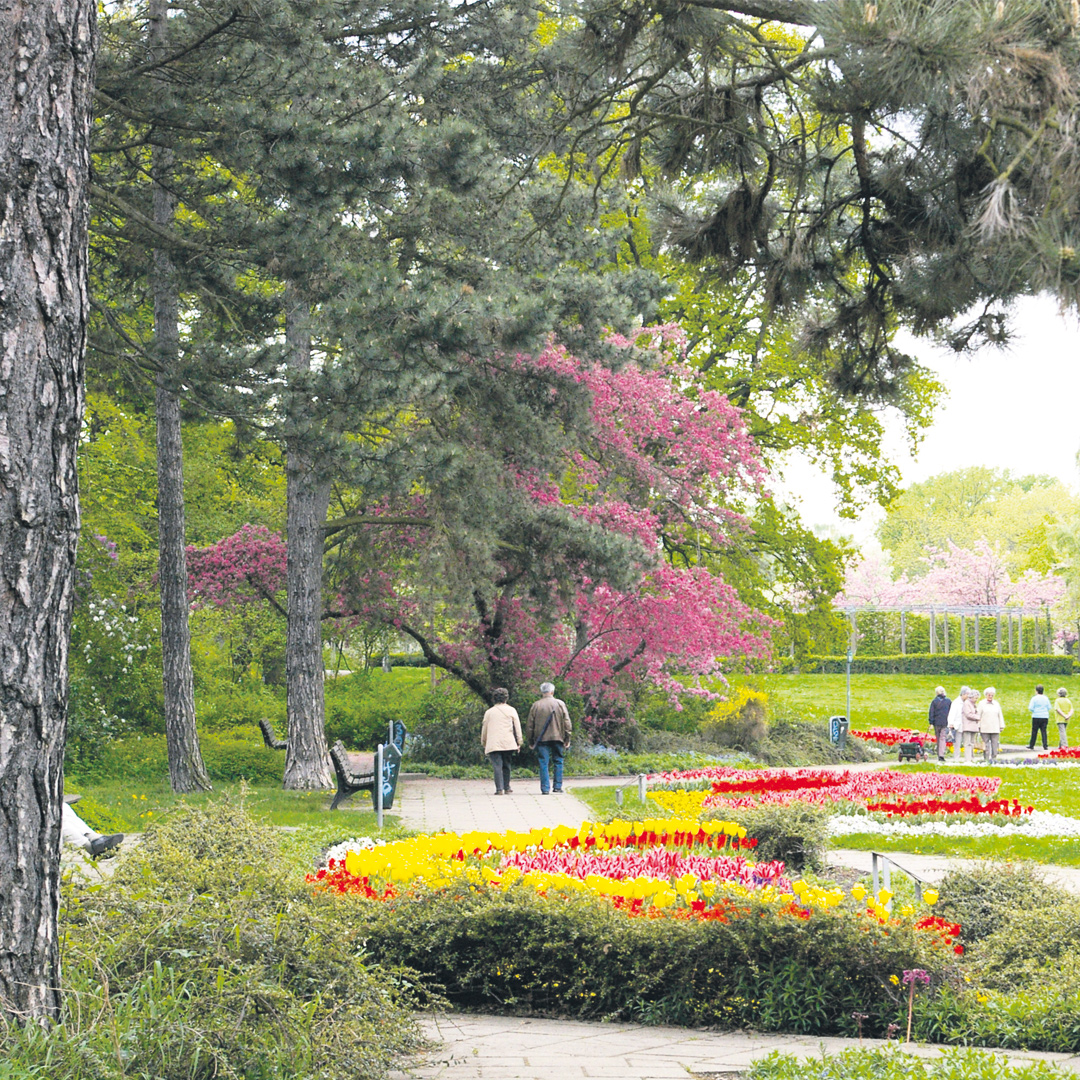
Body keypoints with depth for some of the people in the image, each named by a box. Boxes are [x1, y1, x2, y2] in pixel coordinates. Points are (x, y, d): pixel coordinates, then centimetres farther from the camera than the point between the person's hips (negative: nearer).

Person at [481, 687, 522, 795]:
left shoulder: (489, 712, 9)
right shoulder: (511, 710, 7)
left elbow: (484, 730, 12)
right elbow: (517, 727, 5)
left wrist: (483, 744, 22)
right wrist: (519, 742, 9)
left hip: (493, 745, -1)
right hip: (508, 743, 1)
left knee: (497, 766, -6)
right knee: (506, 766, 13)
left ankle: (499, 789, -17)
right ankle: (506, 788, 15)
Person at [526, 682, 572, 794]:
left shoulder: (536, 705, 3)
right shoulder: (560, 704, 3)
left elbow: (530, 725, 5)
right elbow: (567, 723, 2)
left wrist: (530, 741, 13)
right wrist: (567, 739, 7)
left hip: (541, 739, 0)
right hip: (557, 738, 0)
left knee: (543, 764, 1)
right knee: (558, 762, 9)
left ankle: (545, 788, -4)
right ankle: (557, 787, 8)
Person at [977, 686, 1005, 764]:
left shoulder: (996, 704, 15)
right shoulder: (981, 704, 5)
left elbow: (1000, 716, 17)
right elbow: (979, 716, 4)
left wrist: (1001, 726, 13)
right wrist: (978, 726, -1)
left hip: (995, 728, 2)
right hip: (985, 728, -2)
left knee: (995, 743, -3)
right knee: (986, 744, -3)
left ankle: (994, 758, 1)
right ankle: (988, 758, -1)